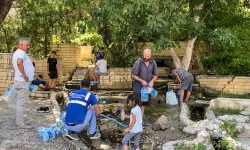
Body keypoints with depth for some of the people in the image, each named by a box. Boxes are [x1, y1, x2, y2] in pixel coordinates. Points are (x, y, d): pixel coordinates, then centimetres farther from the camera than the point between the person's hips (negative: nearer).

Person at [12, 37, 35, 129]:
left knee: (20, 102, 15)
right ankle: (20, 124, -3)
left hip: (20, 81, 10)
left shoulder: (17, 53, 17)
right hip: (23, 81, -10)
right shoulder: (21, 52, -16)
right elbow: (19, 63, -37)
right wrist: (24, 76, -29)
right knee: (21, 103, -7)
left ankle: (19, 122, 22)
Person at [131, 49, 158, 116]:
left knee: (143, 104, 12)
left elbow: (156, 75, 8)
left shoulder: (153, 63, -2)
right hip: (138, 87, -4)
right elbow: (133, 75, -12)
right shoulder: (138, 62, -14)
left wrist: (152, 81, -10)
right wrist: (141, 81, -20)